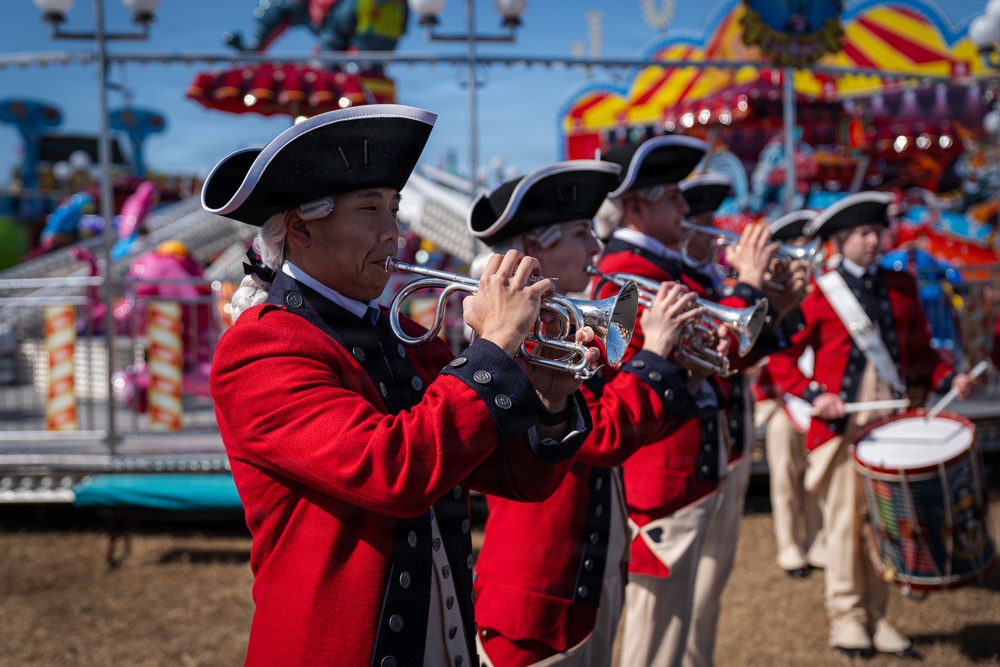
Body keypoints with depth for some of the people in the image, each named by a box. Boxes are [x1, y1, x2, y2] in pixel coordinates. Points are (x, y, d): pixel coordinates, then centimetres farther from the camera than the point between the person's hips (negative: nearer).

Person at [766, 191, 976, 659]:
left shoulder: (902, 287, 14)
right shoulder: (818, 293, -1)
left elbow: (919, 352, 17)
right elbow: (782, 357, -1)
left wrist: (947, 378, -1)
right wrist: (813, 394, -15)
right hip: (840, 425, -4)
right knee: (845, 521, 1)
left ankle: (876, 616, 18)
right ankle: (847, 618, 11)